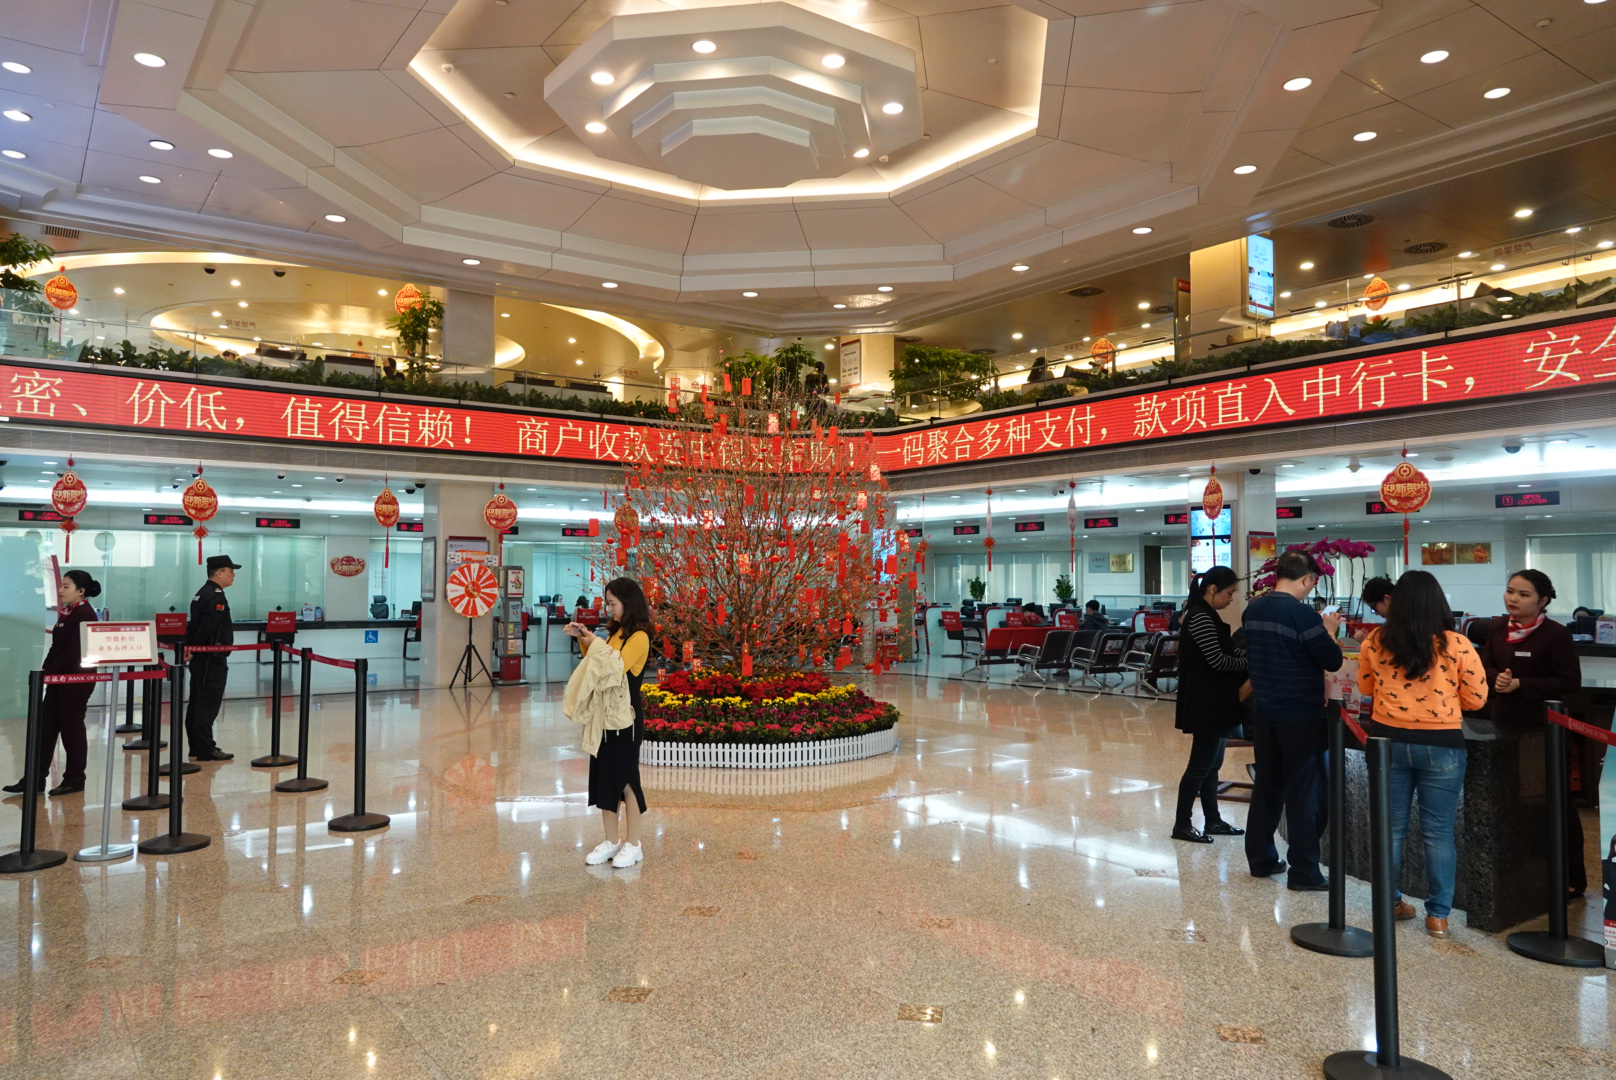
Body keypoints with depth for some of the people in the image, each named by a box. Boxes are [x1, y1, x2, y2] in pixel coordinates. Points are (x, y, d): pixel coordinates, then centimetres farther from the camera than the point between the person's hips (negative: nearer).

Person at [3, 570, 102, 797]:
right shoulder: (67, 613, 13)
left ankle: (74, 779, 11)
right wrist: (45, 670, 2)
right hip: (60, 678, 9)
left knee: (71, 727, 0)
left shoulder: (85, 615, -15)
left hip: (77, 679, -9)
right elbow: (57, 647, 14)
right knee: (45, 726, 9)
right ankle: (36, 778, 15)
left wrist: (49, 672, -20)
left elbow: (74, 651, -21)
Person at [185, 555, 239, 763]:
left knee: (197, 704, 12)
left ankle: (197, 748, 19)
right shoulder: (216, 596, -16)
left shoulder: (202, 594, 17)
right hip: (212, 659, -10)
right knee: (208, 705, -7)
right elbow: (207, 628, -24)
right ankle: (205, 750, -4)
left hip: (200, 659, 10)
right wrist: (194, 648, -15)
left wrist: (190, 647, 9)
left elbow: (195, 624, 15)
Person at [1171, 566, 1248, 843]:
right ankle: (1182, 825, 6)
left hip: (1213, 702, 10)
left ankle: (1212, 820, 25)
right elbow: (1218, 660, -21)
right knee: (1201, 764, -3)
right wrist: (1250, 663, -8)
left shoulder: (1206, 615, 13)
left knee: (1211, 763, 15)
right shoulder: (1200, 617, -18)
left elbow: (1229, 650, 16)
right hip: (1206, 703, -10)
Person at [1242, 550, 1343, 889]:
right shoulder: (1302, 613, -18)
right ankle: (1304, 873, 8)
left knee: (1266, 786, 16)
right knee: (1304, 794, 2)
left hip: (1264, 711, 7)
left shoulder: (1253, 609, 4)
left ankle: (1261, 859, 25)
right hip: (1300, 715, -7)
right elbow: (1333, 661, -15)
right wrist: (1329, 630, 4)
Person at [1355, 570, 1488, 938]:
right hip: (1441, 745, -2)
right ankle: (1438, 914, 15)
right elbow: (1477, 698, -2)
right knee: (1438, 832, 9)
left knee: (1390, 827, 14)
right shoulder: (1457, 645, -11)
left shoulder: (1374, 642, -5)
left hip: (1388, 740, 2)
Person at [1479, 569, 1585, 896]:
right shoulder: (1499, 628, 4)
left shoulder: (1556, 634, -14)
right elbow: (1484, 666, 9)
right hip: (1503, 724, 6)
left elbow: (1570, 682, -16)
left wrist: (1520, 685, -21)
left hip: (1544, 730, -6)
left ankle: (1573, 878, 19)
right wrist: (1496, 678, -13)